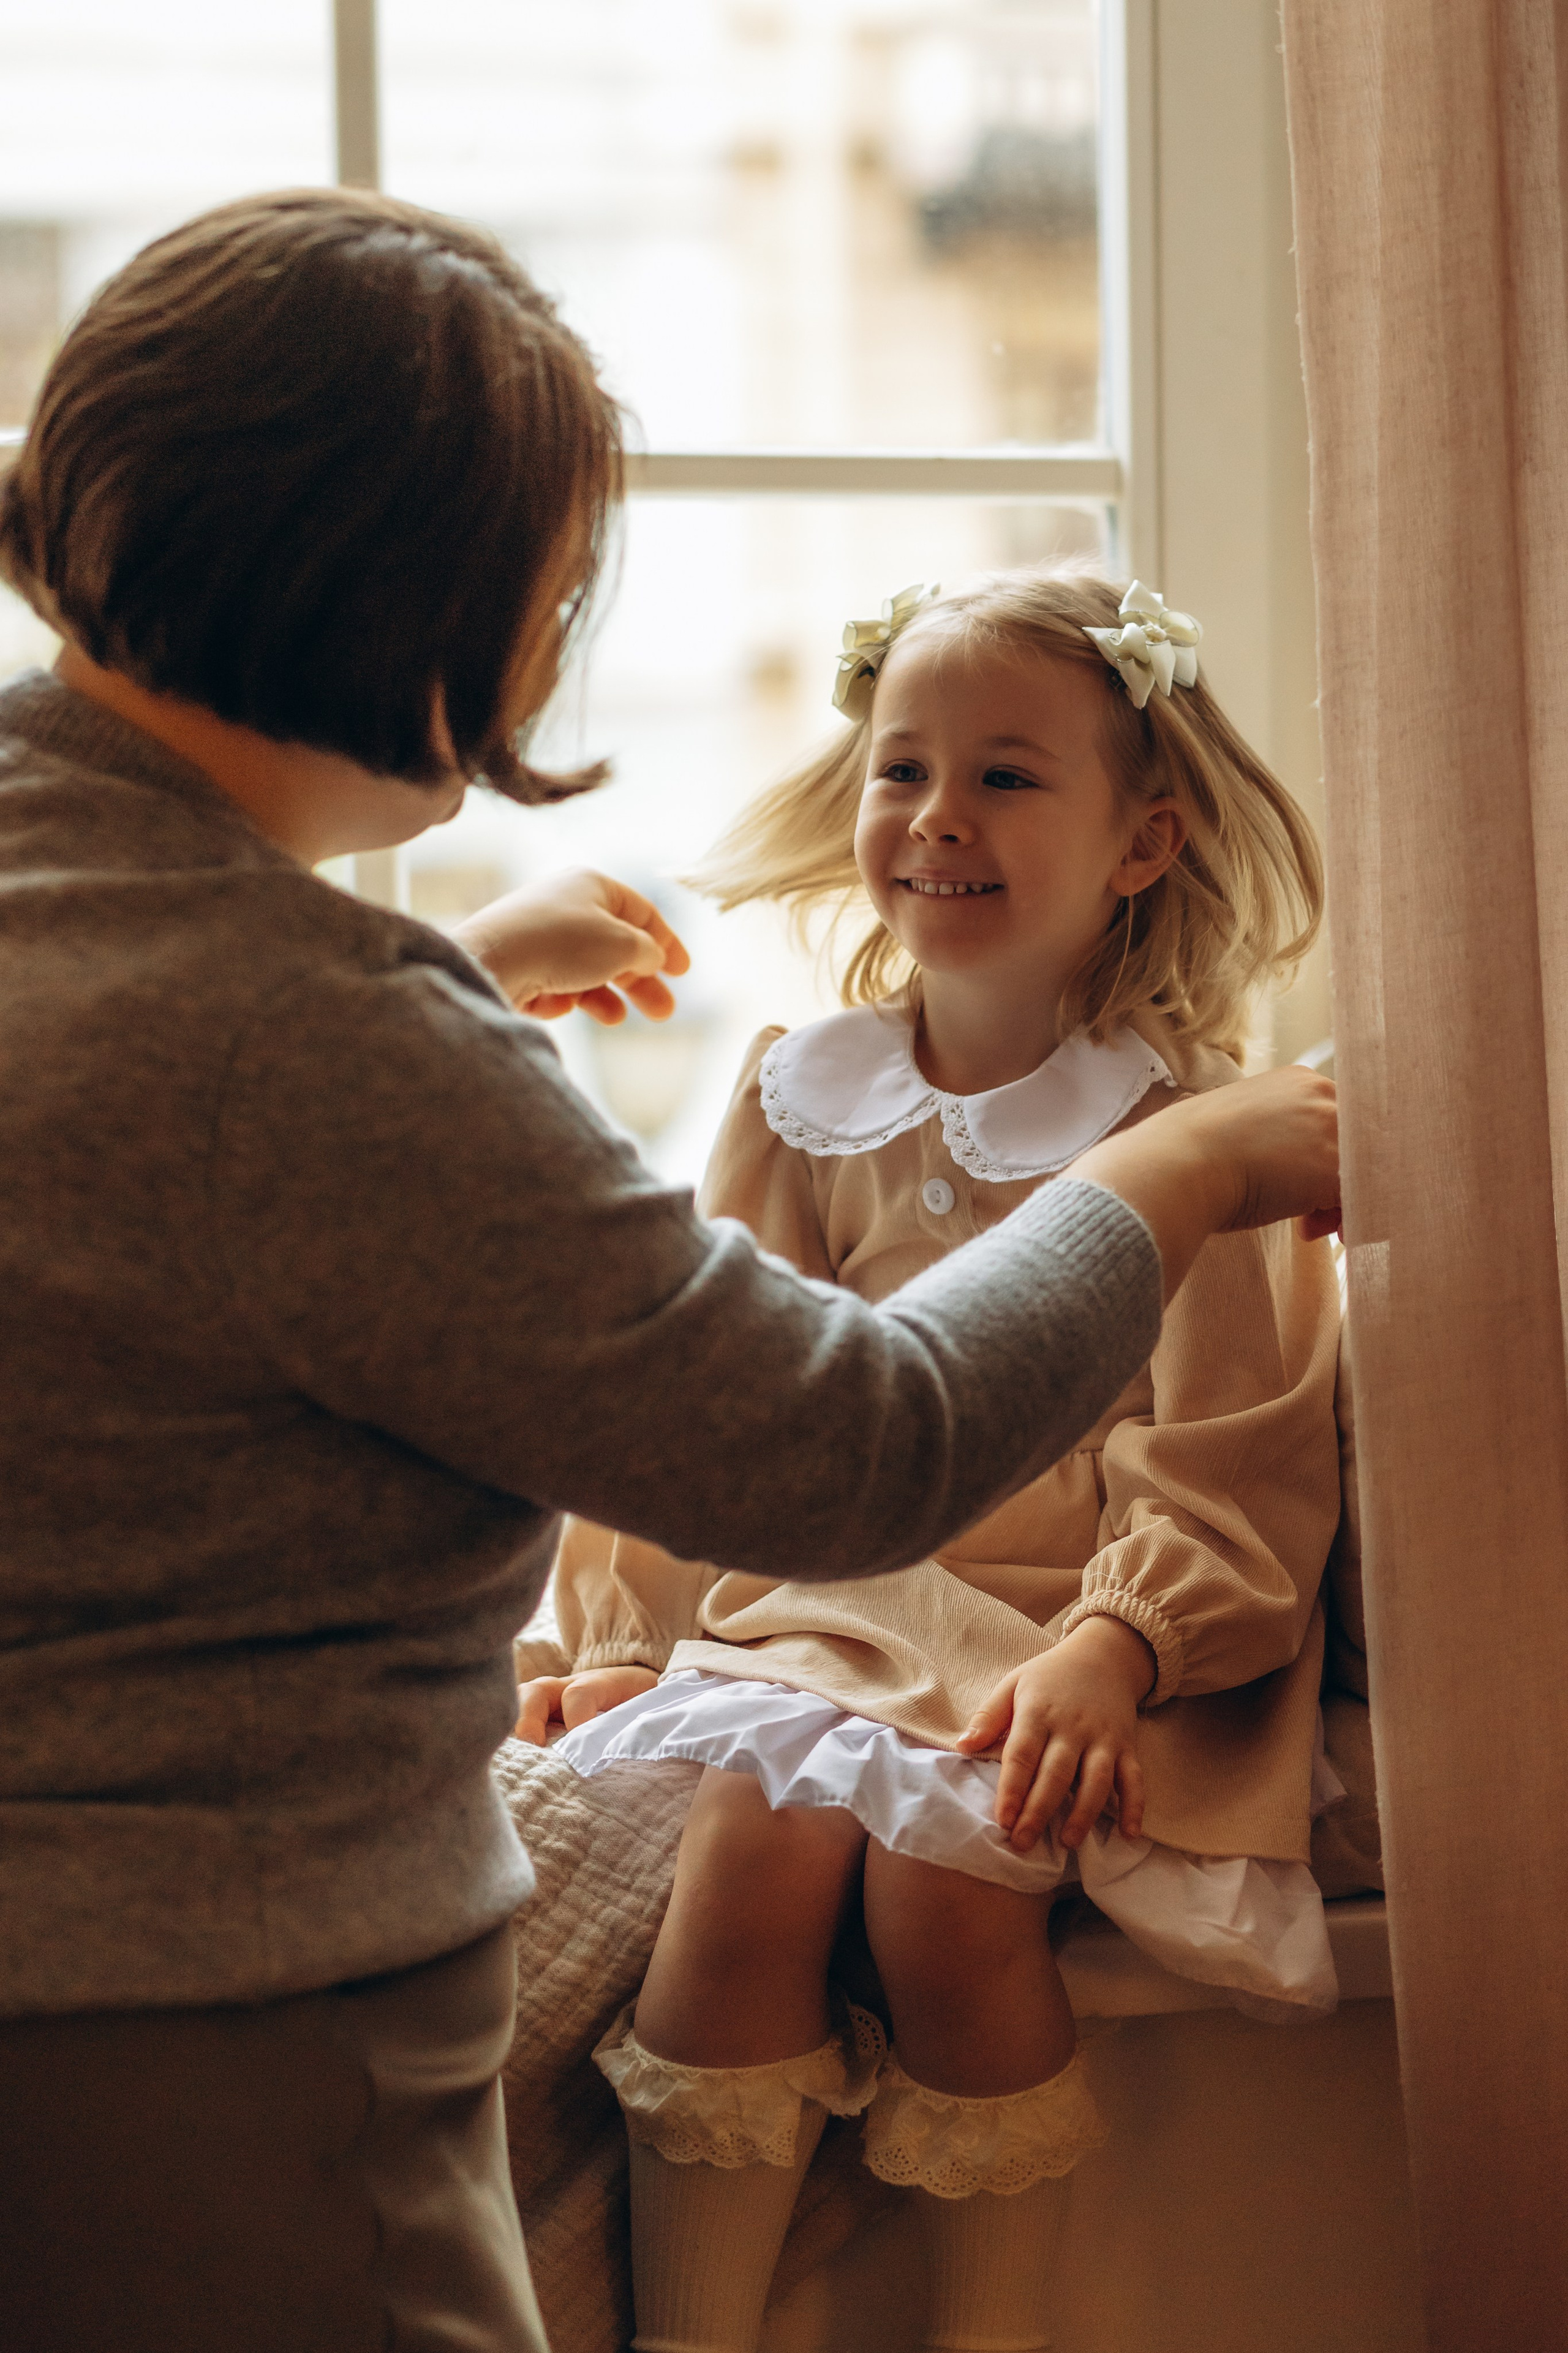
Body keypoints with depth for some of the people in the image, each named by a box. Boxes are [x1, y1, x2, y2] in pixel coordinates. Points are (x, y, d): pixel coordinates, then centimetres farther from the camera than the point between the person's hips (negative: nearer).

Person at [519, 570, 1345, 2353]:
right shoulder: (806, 1101, 8)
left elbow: (1234, 1466, -7)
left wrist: (1111, 1651, -23)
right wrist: (641, 1640, 3)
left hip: (1097, 1622, -3)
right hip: (835, 1606, 3)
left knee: (949, 1879, -27)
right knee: (752, 1847, -24)